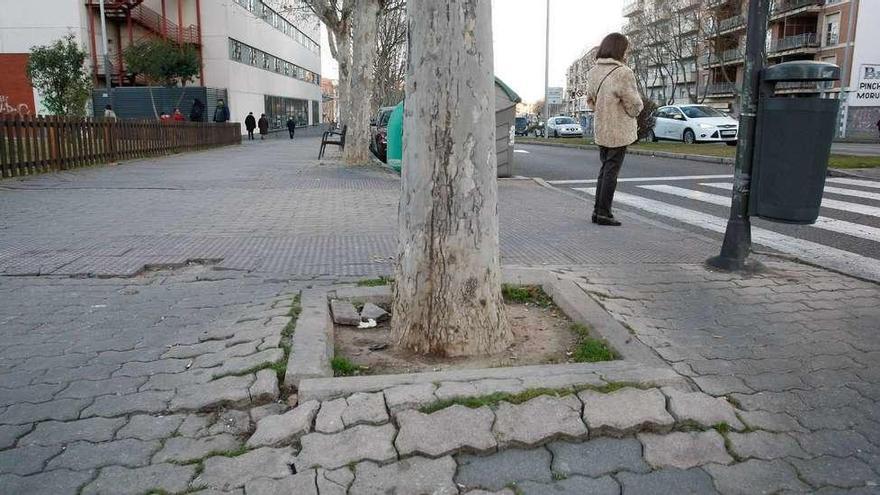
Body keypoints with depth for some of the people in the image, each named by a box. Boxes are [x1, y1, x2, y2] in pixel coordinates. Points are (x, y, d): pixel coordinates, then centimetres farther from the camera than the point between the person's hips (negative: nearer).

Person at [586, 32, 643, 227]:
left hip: (601, 129, 7)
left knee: (605, 168, 17)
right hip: (619, 130, -7)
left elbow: (590, 100, 13)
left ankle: (598, 210, 20)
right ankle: (604, 213, 4)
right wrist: (632, 113, 8)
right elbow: (634, 104, -13)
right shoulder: (623, 73, -18)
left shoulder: (593, 72, 4)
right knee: (612, 170, 0)